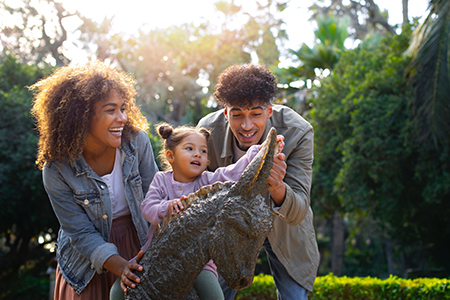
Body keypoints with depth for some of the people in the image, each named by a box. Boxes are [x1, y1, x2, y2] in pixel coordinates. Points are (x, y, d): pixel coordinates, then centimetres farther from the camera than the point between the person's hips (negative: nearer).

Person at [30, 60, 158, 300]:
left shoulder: (137, 142, -14)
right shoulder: (56, 170, -20)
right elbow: (80, 232, -17)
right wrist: (117, 264, -32)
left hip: (138, 246, 2)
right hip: (88, 260, -2)